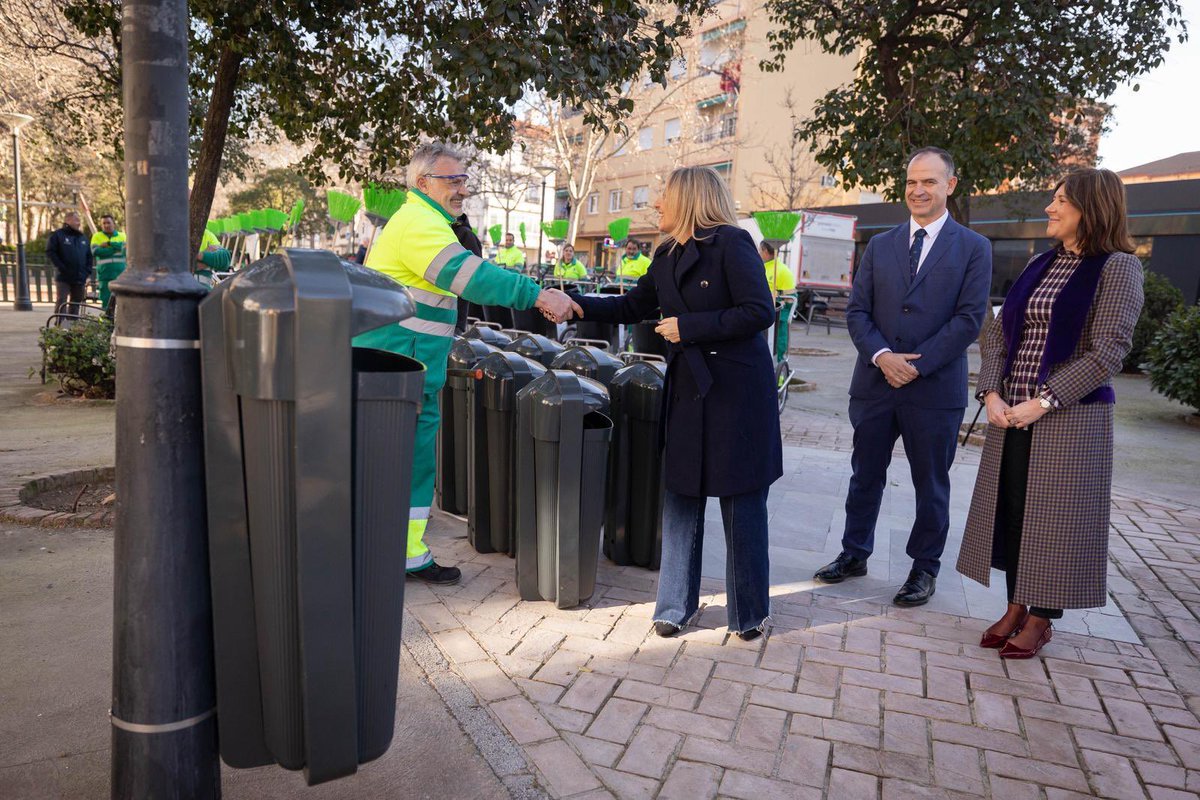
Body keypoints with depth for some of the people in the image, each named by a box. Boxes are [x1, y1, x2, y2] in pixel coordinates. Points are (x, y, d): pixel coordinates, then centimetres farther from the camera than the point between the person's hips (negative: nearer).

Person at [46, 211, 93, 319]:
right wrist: (61, 267, -13)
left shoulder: (83, 238, 17)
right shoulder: (57, 235, -1)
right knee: (61, 303, -8)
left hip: (80, 279, 5)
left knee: (75, 305, 10)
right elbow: (50, 252, -6)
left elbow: (89, 257, 18)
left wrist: (87, 273, 6)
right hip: (63, 278, -5)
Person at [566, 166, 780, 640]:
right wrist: (579, 306, 7)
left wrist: (689, 326, -17)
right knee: (681, 498, 11)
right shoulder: (668, 256, 12)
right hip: (687, 391, 7)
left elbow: (760, 313, -17)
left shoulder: (731, 243, -11)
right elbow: (634, 307, 19)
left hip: (735, 392, -7)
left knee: (742, 506, 4)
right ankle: (676, 606, 25)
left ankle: (749, 613, 22)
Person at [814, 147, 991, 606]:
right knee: (865, 476, 13)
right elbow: (857, 311, 3)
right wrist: (882, 356, -13)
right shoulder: (879, 246, 10)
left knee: (931, 484, 10)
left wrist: (917, 365, -16)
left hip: (935, 388, -3)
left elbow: (969, 318, -8)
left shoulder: (973, 248, 0)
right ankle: (854, 554, 29)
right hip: (875, 383, 3)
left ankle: (925, 568, 27)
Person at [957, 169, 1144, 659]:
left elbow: (1107, 353, -14)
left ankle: (1040, 620, 20)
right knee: (1010, 511, 10)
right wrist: (992, 395, -5)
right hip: (1010, 415, 6)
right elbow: (998, 334, 9)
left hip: (1068, 417, -6)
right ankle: (1015, 608, 25)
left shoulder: (1118, 267, -6)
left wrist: (1042, 402, -18)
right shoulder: (1039, 265, 11)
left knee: (1053, 516, 4)